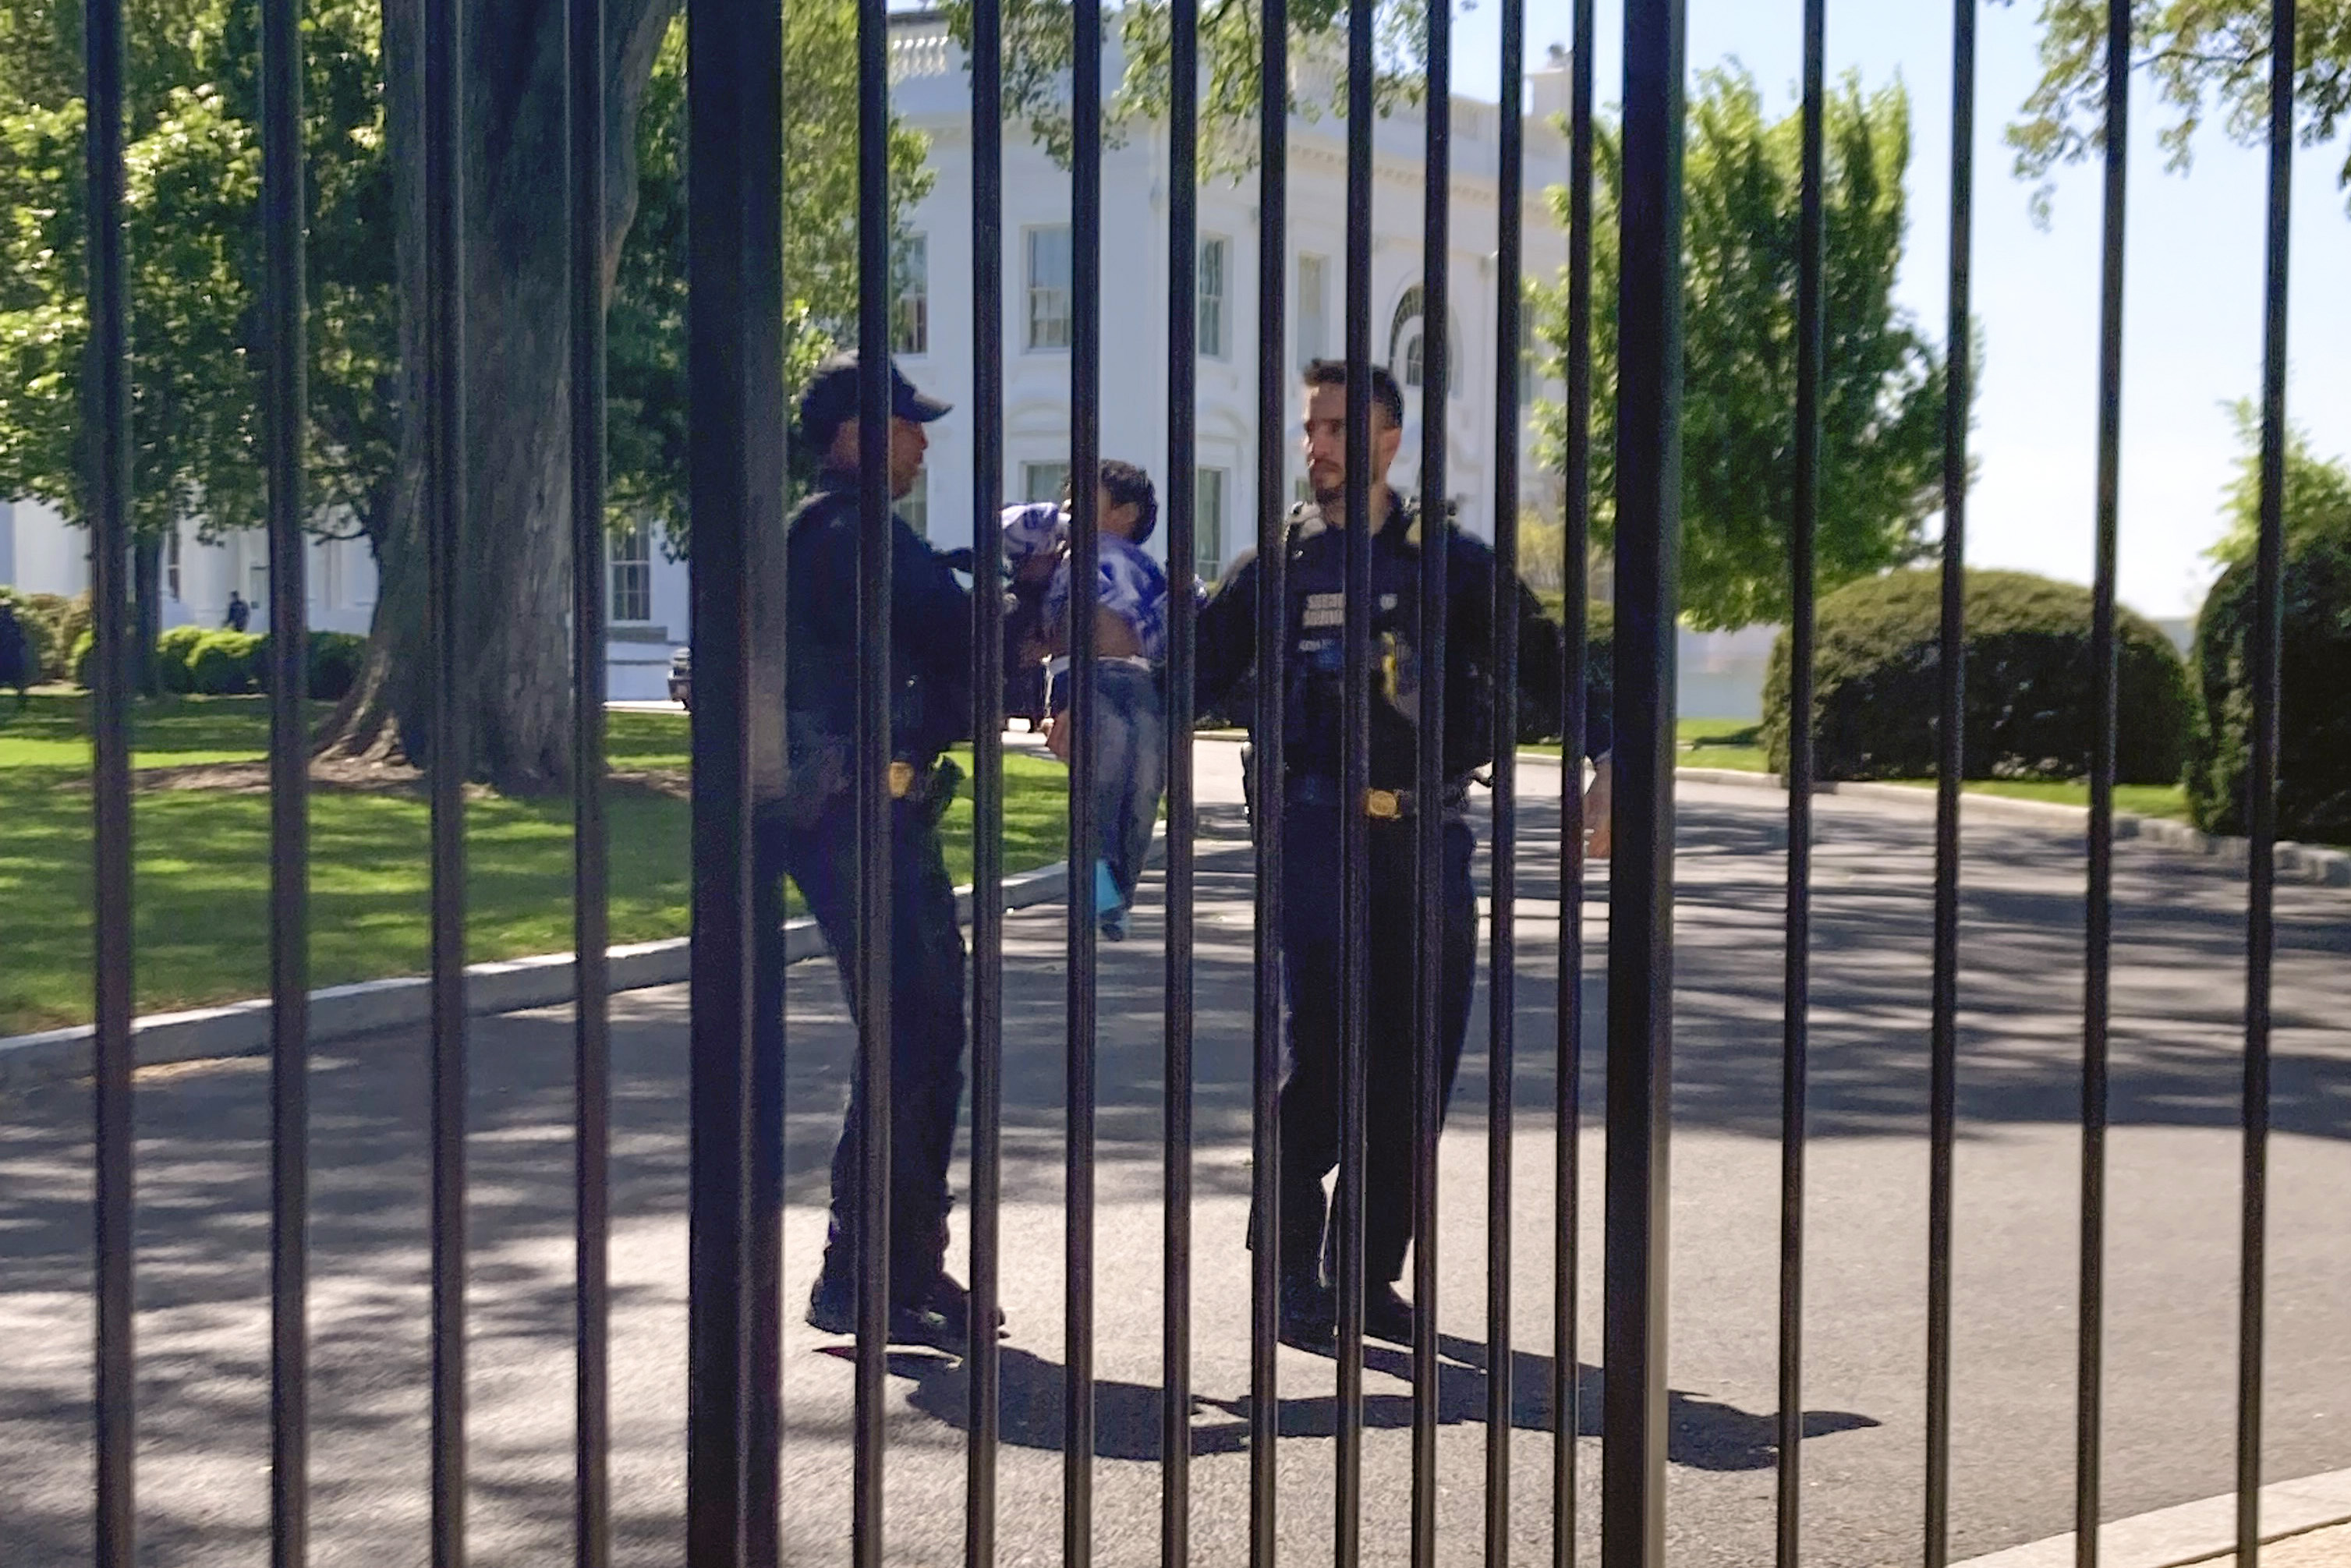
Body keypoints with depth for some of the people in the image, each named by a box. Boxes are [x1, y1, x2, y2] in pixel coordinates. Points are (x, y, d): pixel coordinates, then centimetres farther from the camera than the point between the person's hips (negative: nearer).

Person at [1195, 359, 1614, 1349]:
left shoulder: (1452, 563, 9)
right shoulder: (1274, 570, 9)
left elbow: (1541, 657, 7)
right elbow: (1193, 675, 10)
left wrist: (1605, 757, -7)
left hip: (1428, 839, 2)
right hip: (1317, 832, -2)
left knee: (1418, 1063, 3)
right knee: (1326, 1053, -11)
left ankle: (1371, 1275, 15)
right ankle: (1292, 1270, 3)